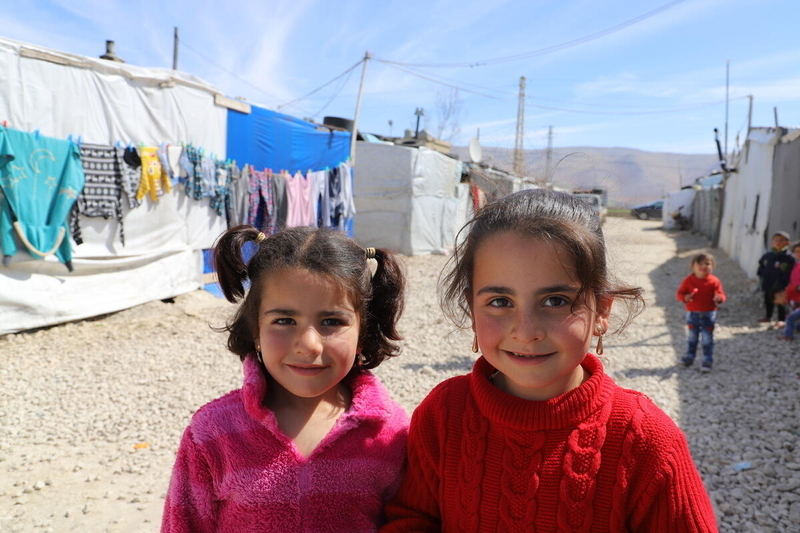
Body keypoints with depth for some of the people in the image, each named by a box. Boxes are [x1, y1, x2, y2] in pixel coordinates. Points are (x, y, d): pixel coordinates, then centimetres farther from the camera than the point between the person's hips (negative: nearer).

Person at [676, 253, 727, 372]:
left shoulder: (714, 281, -8)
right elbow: (679, 293, -4)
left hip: (709, 314, -1)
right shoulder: (688, 280, -6)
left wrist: (719, 298, -31)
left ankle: (708, 360, 12)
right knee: (692, 337, 16)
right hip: (692, 314, 2)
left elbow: (721, 295, -7)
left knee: (707, 339, 3)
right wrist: (684, 298, -26)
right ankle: (689, 356, 29)